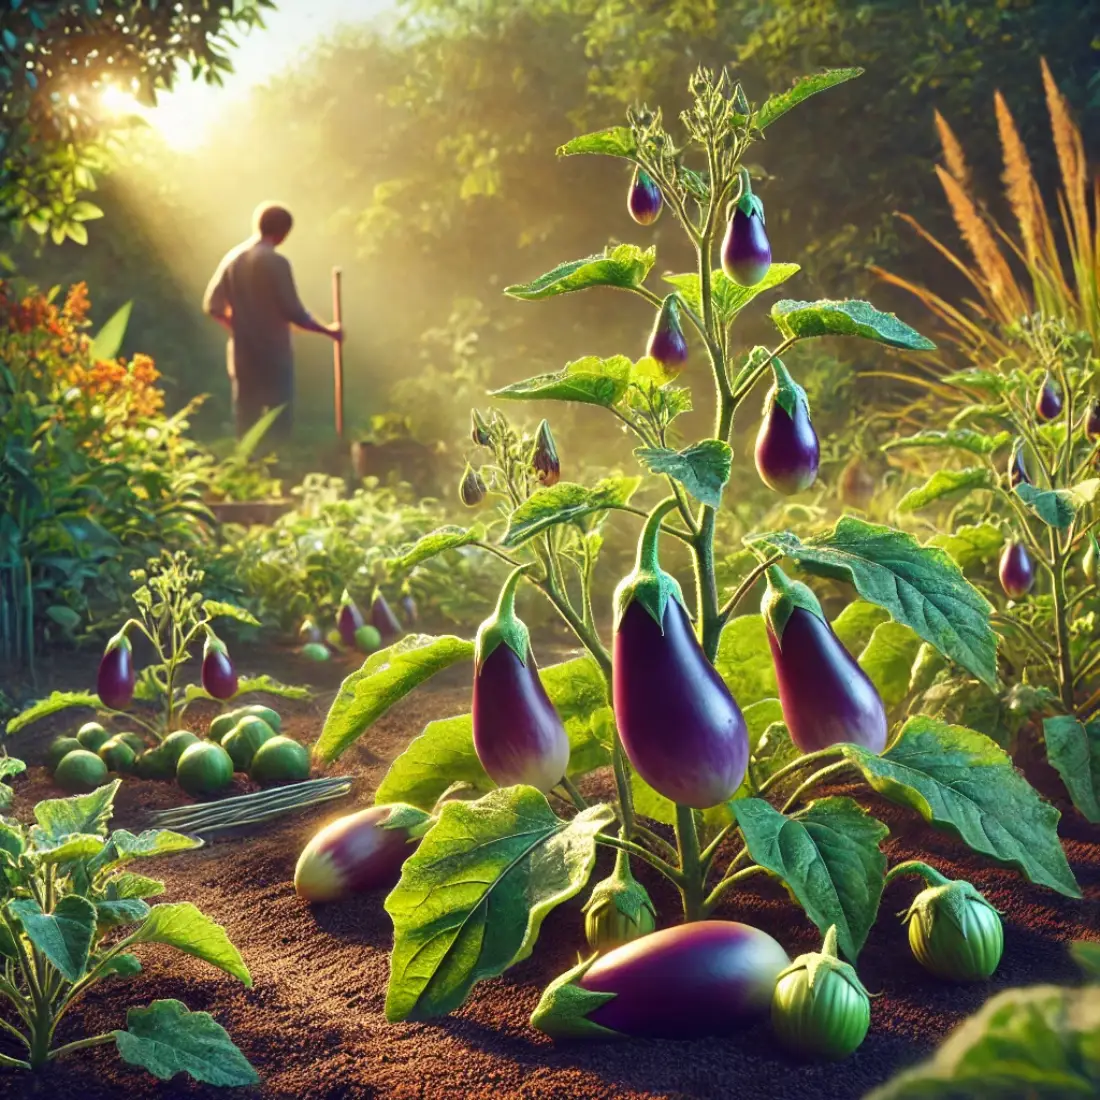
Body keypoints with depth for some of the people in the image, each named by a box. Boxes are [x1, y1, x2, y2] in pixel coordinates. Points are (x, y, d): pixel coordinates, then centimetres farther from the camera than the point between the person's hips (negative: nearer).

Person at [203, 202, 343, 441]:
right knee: (279, 425, 1)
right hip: (273, 356, -6)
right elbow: (293, 312, -15)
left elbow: (212, 305, 6)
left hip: (242, 356, 6)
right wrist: (328, 330, -3)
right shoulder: (276, 262, -14)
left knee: (246, 425, 11)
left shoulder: (232, 258, 5)